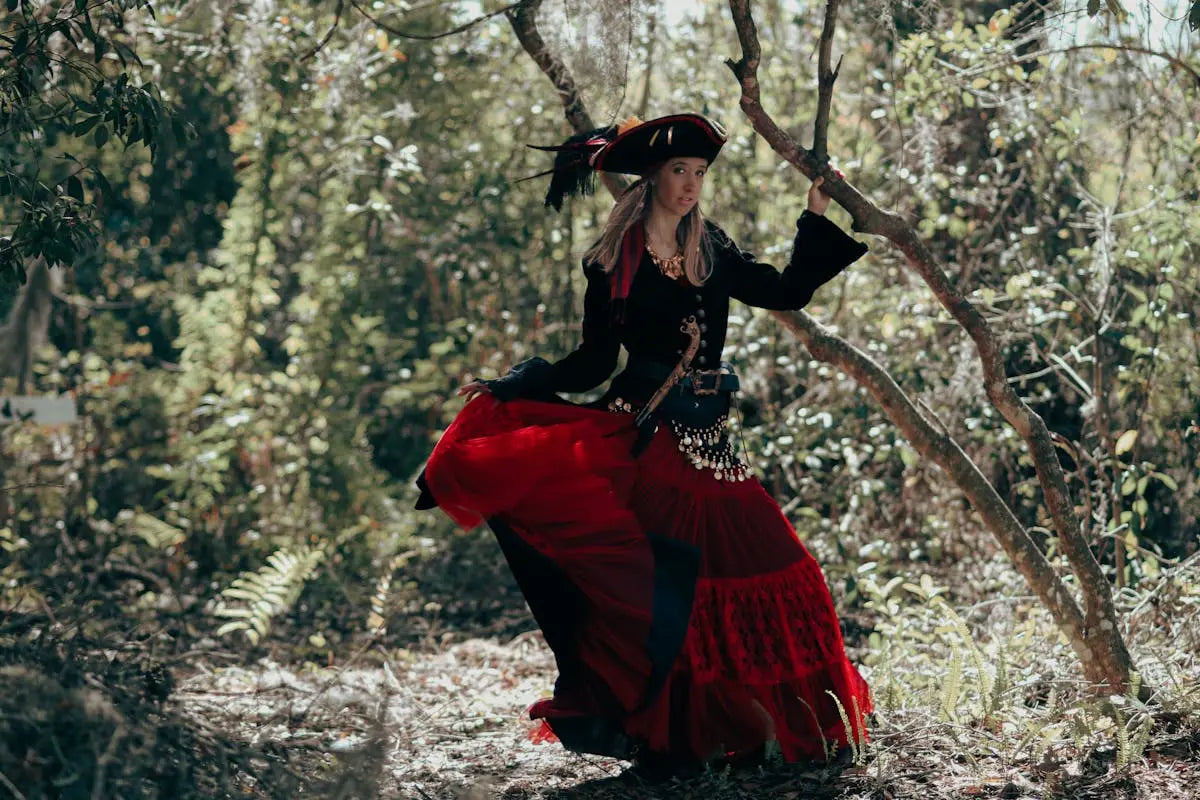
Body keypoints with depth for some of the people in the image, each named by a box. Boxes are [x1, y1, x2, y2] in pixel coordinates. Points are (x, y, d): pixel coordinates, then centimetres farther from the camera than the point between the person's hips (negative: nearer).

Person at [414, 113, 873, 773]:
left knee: (766, 569, -1)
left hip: (707, 443, 4)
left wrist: (815, 217, 14)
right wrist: (509, 386, -6)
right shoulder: (612, 262, 1)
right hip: (638, 435, -4)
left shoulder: (712, 253, 12)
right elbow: (593, 362, 1)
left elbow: (788, 292, 14)